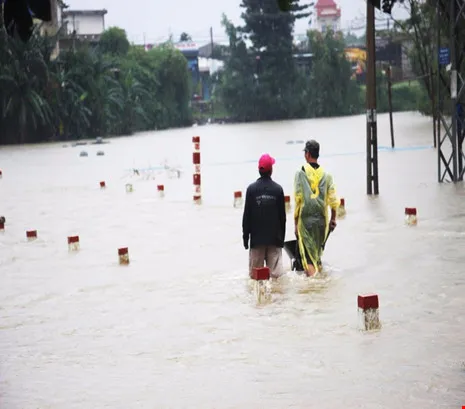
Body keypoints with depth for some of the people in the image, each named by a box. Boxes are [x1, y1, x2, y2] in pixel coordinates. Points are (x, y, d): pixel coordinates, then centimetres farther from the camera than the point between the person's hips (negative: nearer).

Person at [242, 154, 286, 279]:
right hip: (274, 238, 0)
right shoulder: (278, 189, -2)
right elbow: (282, 216, 2)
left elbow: (247, 215, -2)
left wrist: (245, 236, 5)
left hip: (256, 238, 0)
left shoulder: (252, 188, -3)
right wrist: (282, 237, 12)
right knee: (275, 273, 2)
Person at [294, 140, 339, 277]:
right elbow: (333, 200, 0)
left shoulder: (300, 174, -6)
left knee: (308, 256, -3)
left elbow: (298, 200, -8)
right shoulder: (326, 175, 3)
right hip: (321, 219, 4)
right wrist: (333, 219, 13)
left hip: (306, 219, -4)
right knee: (318, 253, 19)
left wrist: (296, 222, -3)